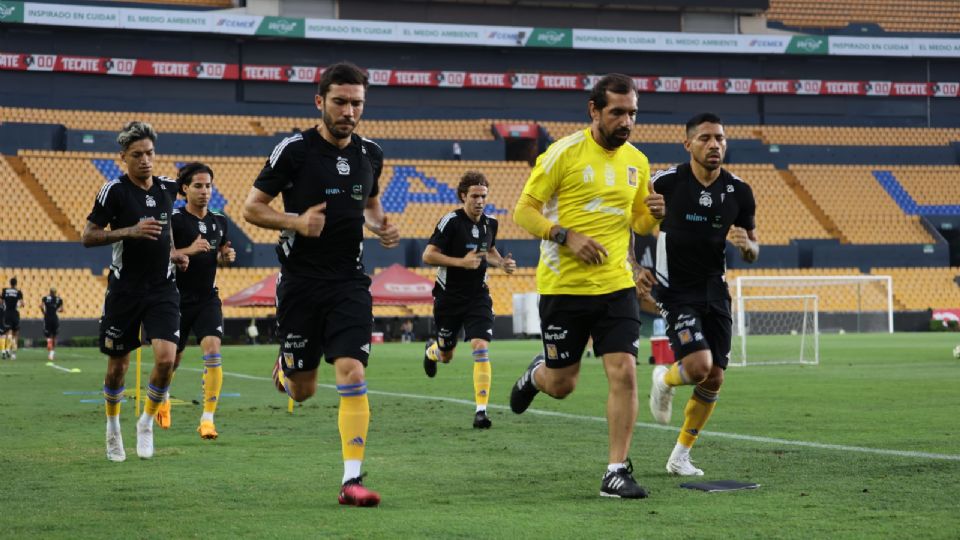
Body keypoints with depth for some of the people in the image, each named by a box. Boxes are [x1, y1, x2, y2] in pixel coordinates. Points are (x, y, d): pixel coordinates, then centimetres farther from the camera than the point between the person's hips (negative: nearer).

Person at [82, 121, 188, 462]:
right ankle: (113, 426, 31)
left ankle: (147, 422, 9)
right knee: (118, 366, 7)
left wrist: (173, 252, 11)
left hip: (162, 289, 3)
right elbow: (87, 236, -10)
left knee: (166, 358, -14)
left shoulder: (167, 188, 6)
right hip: (125, 290, -3)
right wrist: (129, 231, -21)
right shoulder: (114, 191, -9)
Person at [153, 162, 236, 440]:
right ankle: (163, 398, 44)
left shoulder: (219, 221, 7)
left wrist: (227, 257, -1)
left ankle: (208, 418, -16)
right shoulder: (174, 219, -10)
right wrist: (188, 250, -27)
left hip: (208, 299, 3)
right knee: (173, 359, 10)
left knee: (213, 351, -18)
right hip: (178, 299, -3)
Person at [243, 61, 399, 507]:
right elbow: (251, 208, -4)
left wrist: (381, 226, 3)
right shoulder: (294, 150, -8)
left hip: (349, 282, 2)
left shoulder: (370, 154, 5)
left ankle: (352, 479, -11)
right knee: (302, 391, 5)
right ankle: (286, 368, 43)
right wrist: (295, 221, -21)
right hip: (300, 282, -2)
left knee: (352, 373, -14)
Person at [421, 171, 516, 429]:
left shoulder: (490, 223, 4)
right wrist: (461, 262, -24)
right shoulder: (451, 221, -14)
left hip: (478, 297, 3)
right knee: (446, 355, 13)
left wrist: (502, 262, 3)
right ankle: (431, 350, 53)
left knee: (481, 348, -16)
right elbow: (428, 255, -16)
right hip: (449, 298, -3)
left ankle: (481, 410, -16)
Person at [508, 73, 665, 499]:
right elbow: (524, 211, -7)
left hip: (616, 285, 3)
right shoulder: (564, 153, -9)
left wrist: (654, 215, -3)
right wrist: (567, 236, -21)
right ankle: (537, 374, 44)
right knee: (561, 385, 7)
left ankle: (617, 471, -3)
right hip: (563, 287, -3)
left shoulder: (636, 161, 8)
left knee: (624, 373, -11)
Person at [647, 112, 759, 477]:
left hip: (715, 292, 5)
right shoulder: (666, 183, -12)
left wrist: (746, 245, -15)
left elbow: (753, 252, 8)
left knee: (714, 379, 3)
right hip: (676, 292, -5)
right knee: (699, 365, -22)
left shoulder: (739, 192, 0)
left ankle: (680, 456, 19)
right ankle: (665, 380, 15)